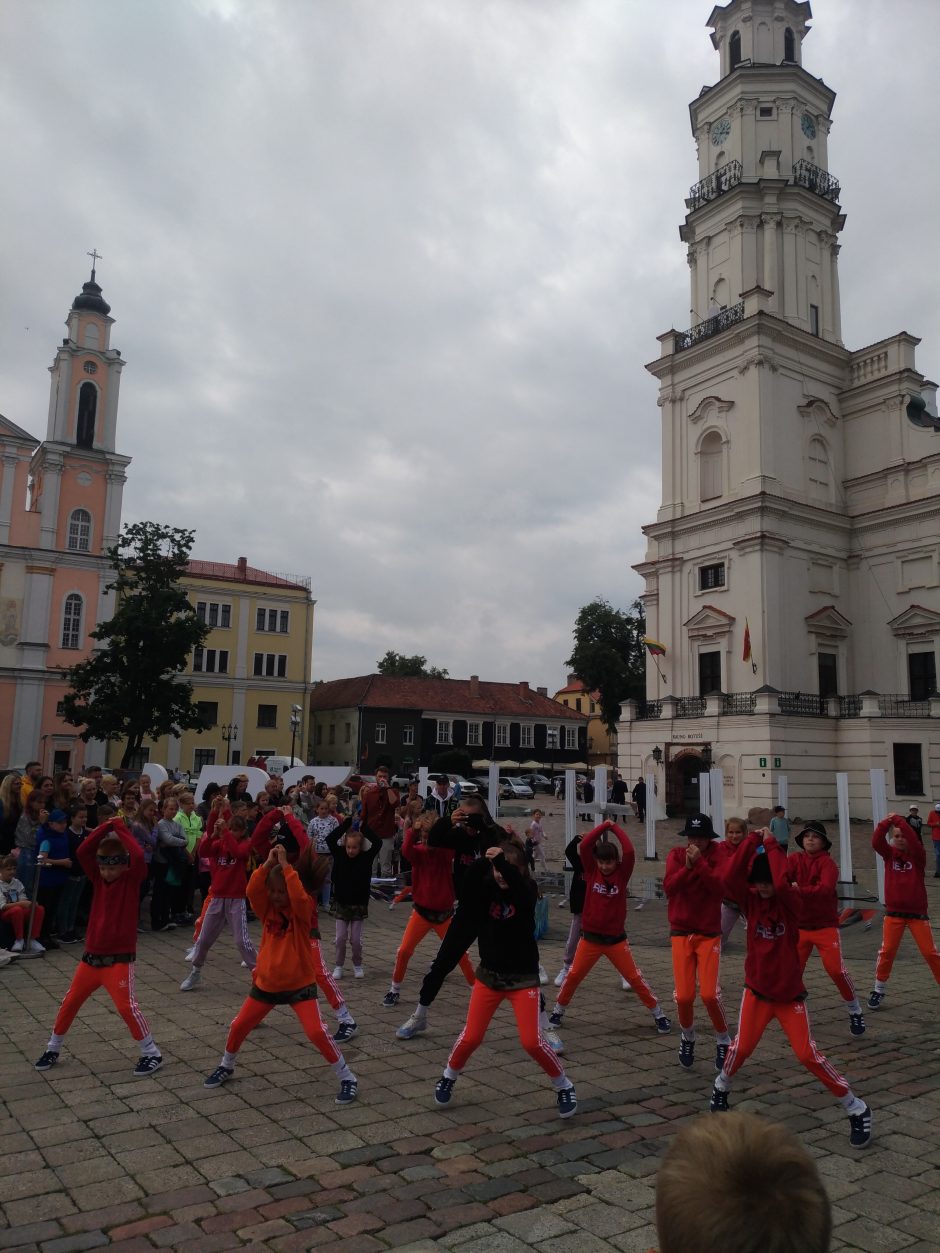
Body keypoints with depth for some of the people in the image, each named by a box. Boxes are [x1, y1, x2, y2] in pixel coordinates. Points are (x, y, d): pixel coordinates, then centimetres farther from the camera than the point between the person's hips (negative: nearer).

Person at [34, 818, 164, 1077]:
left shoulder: (131, 879, -8)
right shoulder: (98, 878, 4)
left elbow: (138, 856, -29)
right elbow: (83, 851, -10)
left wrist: (120, 828, -17)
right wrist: (107, 827, -15)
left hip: (120, 958, -6)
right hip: (92, 956, 6)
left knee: (127, 1006, -11)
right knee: (70, 1002, 14)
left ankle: (151, 1053, 2)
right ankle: (53, 1048, 36)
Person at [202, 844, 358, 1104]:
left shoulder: (302, 911, -14)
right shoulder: (267, 909, -3)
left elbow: (299, 896, -38)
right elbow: (252, 891, -22)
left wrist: (285, 865, -36)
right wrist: (268, 863, -31)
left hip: (299, 984, -5)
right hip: (266, 983, 5)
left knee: (317, 1032, -14)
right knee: (239, 1026, 13)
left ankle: (347, 1078, 1)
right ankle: (226, 1066, 42)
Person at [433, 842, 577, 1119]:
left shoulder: (527, 891, -10)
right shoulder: (487, 890, -6)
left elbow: (518, 888, -34)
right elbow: (468, 890, -28)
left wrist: (502, 862, -51)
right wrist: (483, 862, -44)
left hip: (523, 976, -2)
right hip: (489, 975, 2)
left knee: (532, 1041, -7)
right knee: (471, 1036, 3)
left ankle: (564, 1086, 17)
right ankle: (448, 1077, 30)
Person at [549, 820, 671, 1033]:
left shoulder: (622, 873, -5)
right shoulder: (591, 871, -4)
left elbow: (629, 851, -22)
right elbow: (584, 846, -18)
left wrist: (615, 828, -13)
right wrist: (604, 826, -15)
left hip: (616, 938, -1)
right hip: (590, 937, 1)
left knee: (634, 977, 4)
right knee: (573, 976, 5)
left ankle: (658, 1015, 17)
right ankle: (558, 1011, 24)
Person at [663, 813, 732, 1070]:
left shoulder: (717, 856, -4)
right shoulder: (676, 855, 1)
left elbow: (720, 887, -20)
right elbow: (668, 887, -13)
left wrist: (699, 862, -25)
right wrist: (687, 866, -24)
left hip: (709, 933, -1)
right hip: (681, 933, 1)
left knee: (709, 994, -12)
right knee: (684, 996, -4)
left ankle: (723, 1041, 15)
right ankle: (687, 1037, 26)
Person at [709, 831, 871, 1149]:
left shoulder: (791, 900, -14)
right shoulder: (750, 899, -7)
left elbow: (783, 883, -38)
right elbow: (729, 876, -27)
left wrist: (771, 845, -28)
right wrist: (753, 840, -28)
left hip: (790, 994, -2)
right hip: (757, 991, 2)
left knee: (808, 1055, -3)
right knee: (741, 1047, -5)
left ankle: (857, 1110, 14)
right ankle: (720, 1089, 24)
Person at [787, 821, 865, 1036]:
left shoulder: (827, 863, -10)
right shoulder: (794, 859, 1)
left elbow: (826, 889, -27)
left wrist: (800, 890, -40)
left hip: (825, 926, -3)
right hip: (799, 926, 3)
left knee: (836, 969, -11)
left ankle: (855, 1011, 10)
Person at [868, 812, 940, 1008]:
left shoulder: (918, 855, -4)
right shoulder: (890, 854, 1)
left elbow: (914, 841, -26)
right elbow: (876, 842, -19)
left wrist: (899, 820, -28)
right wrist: (886, 822, -30)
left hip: (917, 913, -1)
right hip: (894, 913, 1)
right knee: (887, 951, -1)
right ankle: (879, 990, 11)